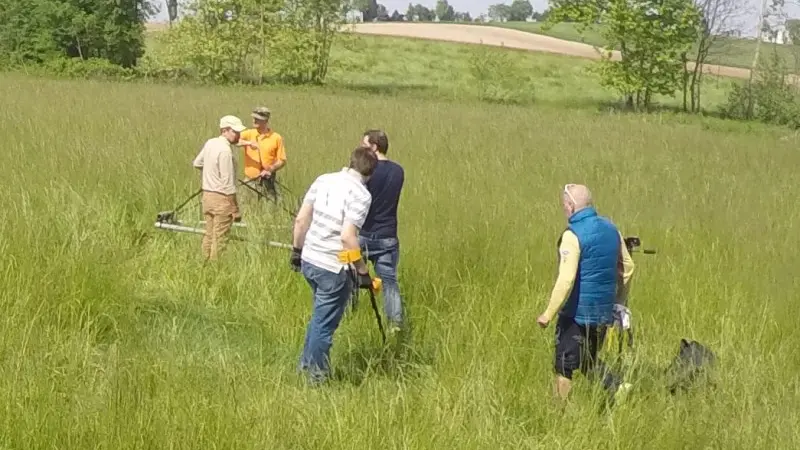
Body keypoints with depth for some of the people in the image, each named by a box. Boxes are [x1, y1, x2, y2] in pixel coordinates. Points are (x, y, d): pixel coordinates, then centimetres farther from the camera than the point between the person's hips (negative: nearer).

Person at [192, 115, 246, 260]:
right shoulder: (225, 150, -19)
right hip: (222, 197, -9)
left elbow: (197, 163, 20)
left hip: (207, 195, 9)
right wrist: (235, 209, -15)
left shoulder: (210, 143, 6)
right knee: (220, 239, -3)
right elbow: (227, 182, -19)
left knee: (209, 235, 14)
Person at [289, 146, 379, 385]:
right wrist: (363, 271, -13)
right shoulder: (361, 194, -15)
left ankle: (306, 363, 38)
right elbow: (347, 237, -22)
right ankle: (316, 375, 20)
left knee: (320, 314, 27)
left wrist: (297, 249, 19)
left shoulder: (323, 180, 4)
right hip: (333, 268, -7)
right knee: (325, 324, 8)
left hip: (308, 260, 7)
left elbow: (301, 219, 6)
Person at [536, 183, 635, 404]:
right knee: (588, 361, 21)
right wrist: (619, 303, 23)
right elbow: (628, 267, 13)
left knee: (564, 367, 4)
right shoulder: (610, 228, 6)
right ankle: (618, 387, 4)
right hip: (604, 312, 7)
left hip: (577, 313, -7)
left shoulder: (572, 236, -17)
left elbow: (566, 280, -23)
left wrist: (548, 314, -16)